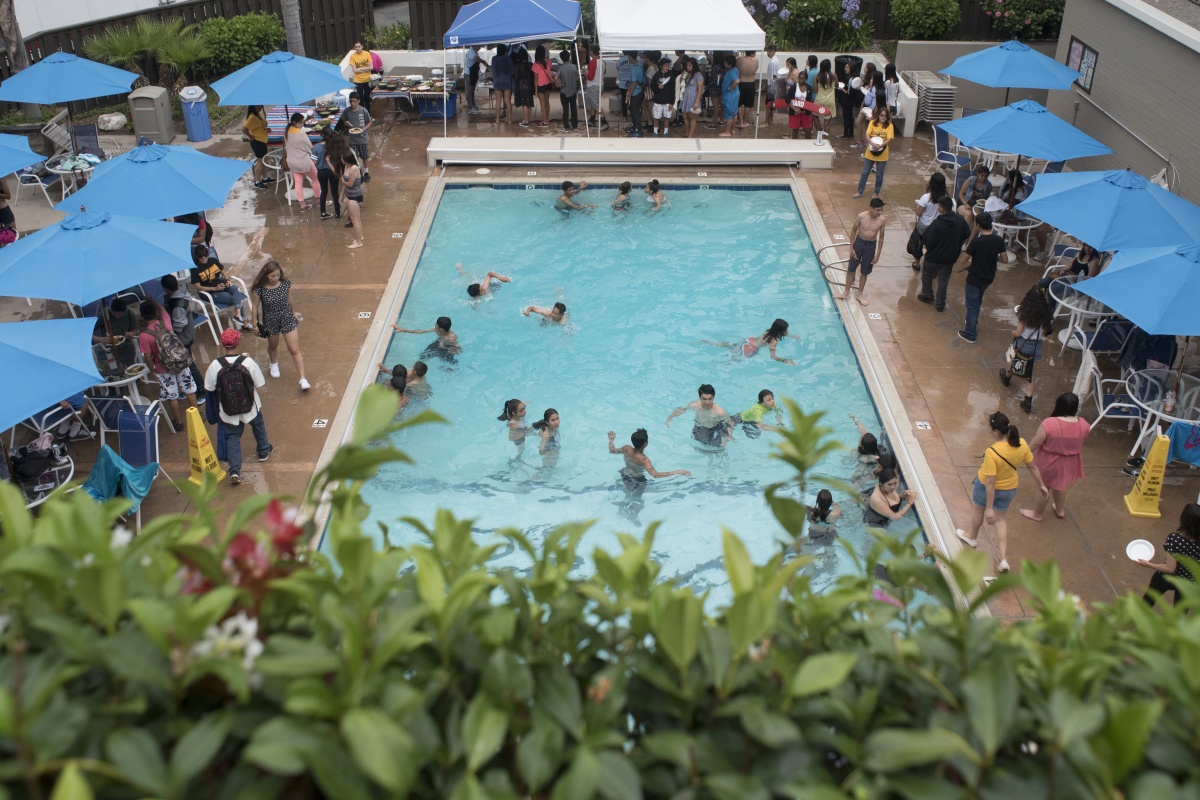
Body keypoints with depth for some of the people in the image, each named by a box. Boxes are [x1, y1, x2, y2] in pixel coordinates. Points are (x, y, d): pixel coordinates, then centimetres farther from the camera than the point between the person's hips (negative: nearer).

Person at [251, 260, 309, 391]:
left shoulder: (286, 284, -14)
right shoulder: (259, 289, -21)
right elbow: (255, 307, -10)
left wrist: (293, 312, 17)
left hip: (287, 319, 0)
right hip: (270, 321, 0)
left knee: (294, 350, -2)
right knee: (273, 346, 26)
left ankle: (303, 379, 0)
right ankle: (274, 364, 60)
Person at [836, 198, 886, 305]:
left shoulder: (881, 220, -14)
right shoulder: (861, 216, -18)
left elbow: (881, 237, -4)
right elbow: (854, 231, -5)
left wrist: (877, 254, -3)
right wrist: (851, 248, -6)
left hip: (871, 246, 1)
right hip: (859, 243, -1)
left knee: (865, 272, 13)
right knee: (851, 269, 10)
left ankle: (860, 294, 29)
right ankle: (846, 292, 26)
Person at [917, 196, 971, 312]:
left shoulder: (937, 223, -28)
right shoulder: (960, 221, -10)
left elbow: (927, 241, -24)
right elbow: (967, 235, 4)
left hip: (934, 256, -4)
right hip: (950, 257, 4)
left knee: (926, 273, 25)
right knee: (943, 281, 16)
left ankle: (927, 296, 36)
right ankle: (940, 304, 24)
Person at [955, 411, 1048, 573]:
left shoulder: (992, 453, -36)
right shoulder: (1021, 444, -19)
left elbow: (990, 483, -30)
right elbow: (1032, 466, -4)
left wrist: (989, 508, -23)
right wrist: (1041, 485, 13)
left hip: (986, 486, -4)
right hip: (1009, 488, 5)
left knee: (979, 509, 27)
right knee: (1000, 518, 24)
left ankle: (973, 538, 54)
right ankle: (1004, 558, 20)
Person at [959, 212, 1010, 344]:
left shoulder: (976, 241, -27)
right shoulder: (999, 240, -11)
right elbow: (1005, 260, -3)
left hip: (975, 279, -6)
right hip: (989, 278, 6)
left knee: (972, 306, 9)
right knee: (977, 300, 30)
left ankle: (970, 335, 19)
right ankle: (973, 322, 49)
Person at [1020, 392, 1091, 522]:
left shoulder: (1049, 424, -31)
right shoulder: (1083, 425, -17)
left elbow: (1035, 443, -20)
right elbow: (1080, 443, 4)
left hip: (1049, 463, -4)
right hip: (1069, 463, 4)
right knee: (1060, 485, 30)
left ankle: (1036, 514, 39)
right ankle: (1060, 509, 52)